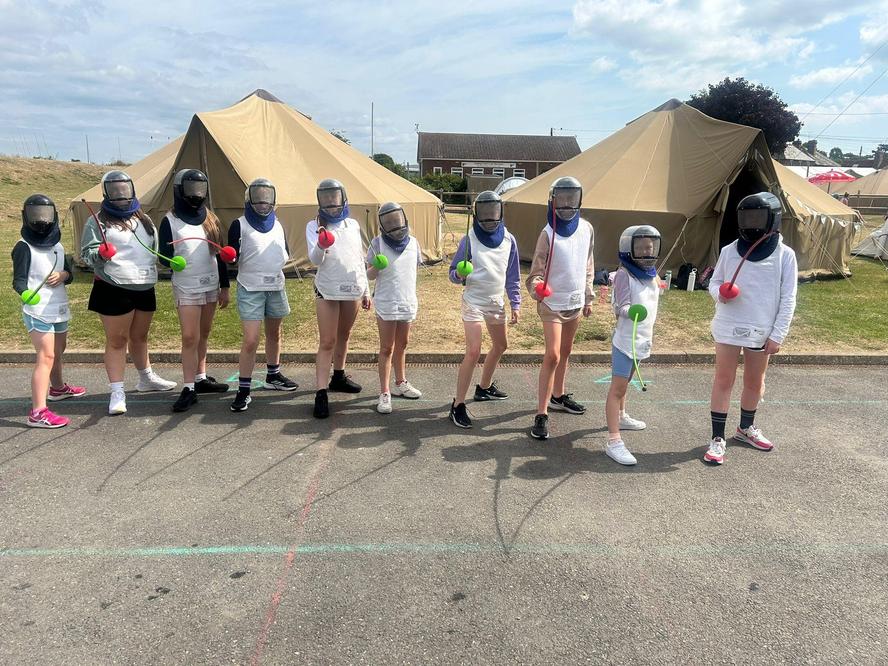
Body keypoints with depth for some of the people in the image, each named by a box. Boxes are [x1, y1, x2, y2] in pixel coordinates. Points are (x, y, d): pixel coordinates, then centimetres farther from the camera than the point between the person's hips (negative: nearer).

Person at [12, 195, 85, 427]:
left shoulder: (57, 245, 12)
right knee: (45, 356, -17)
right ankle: (38, 412, -21)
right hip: (37, 311, -8)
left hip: (59, 309, 8)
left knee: (58, 351, 25)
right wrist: (26, 293, -38)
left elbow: (69, 273, 13)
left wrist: (62, 275, -11)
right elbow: (19, 279, -16)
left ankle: (58, 388, 49)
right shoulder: (24, 247, -9)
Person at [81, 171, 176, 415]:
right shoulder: (98, 221, -2)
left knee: (139, 336, 20)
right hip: (114, 290, -5)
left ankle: (146, 378, 37)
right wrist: (100, 253, -27)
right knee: (117, 340, -2)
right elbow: (86, 253, -7)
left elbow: (157, 247, 26)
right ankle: (117, 392, 3)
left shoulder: (144, 219, 16)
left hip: (145, 289, 6)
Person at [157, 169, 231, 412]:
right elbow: (164, 255, -4)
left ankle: (201, 378, 24)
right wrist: (171, 261, -28)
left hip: (211, 286, 5)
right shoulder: (170, 220, -4)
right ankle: (188, 389, -2)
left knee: (204, 335, 13)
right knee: (190, 338, -7)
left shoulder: (210, 219, 9)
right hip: (186, 289, -4)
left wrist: (224, 286, 9)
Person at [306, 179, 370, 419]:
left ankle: (338, 377, 34)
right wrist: (320, 246, -38)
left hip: (353, 290, 4)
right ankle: (321, 393, -5)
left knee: (343, 336, 17)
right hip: (327, 291, -4)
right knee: (326, 342, -5)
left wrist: (366, 291, 14)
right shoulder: (314, 226, -2)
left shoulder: (353, 225, 9)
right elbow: (315, 260, -16)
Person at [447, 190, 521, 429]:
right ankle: (458, 405, -8)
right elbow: (453, 273, -6)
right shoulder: (469, 239, -10)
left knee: (500, 346, 18)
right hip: (474, 301, -6)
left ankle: (484, 387, 40)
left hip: (496, 302, 6)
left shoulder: (508, 240, 0)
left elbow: (513, 276, 8)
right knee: (473, 352, -15)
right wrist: (459, 275, -29)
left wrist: (515, 304, 5)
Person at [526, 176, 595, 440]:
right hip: (552, 303, -5)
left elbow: (588, 266, 13)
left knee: (565, 352, 18)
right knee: (552, 355, -11)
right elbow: (537, 270, -15)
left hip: (575, 302, 6)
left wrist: (589, 297, 15)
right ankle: (541, 414, -8)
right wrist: (536, 288, -36)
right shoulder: (548, 233, -13)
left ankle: (558, 396, 35)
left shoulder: (586, 229, 2)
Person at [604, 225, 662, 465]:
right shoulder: (624, 275, -17)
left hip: (642, 339, 8)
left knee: (624, 382, 26)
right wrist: (632, 311, -42)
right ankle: (614, 441, -9)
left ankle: (620, 416, 46)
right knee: (617, 388, -8)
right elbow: (622, 307, -25)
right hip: (626, 340, -8)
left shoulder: (652, 275, 7)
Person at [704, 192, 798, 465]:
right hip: (729, 327, -1)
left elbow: (787, 299, -3)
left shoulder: (785, 255, -5)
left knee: (754, 382, 16)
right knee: (724, 381, 4)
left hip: (761, 331, 1)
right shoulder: (729, 251, -3)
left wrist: (777, 335, -6)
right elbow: (714, 282, 7)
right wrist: (719, 293, -17)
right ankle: (717, 438, 12)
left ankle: (746, 428, 38)